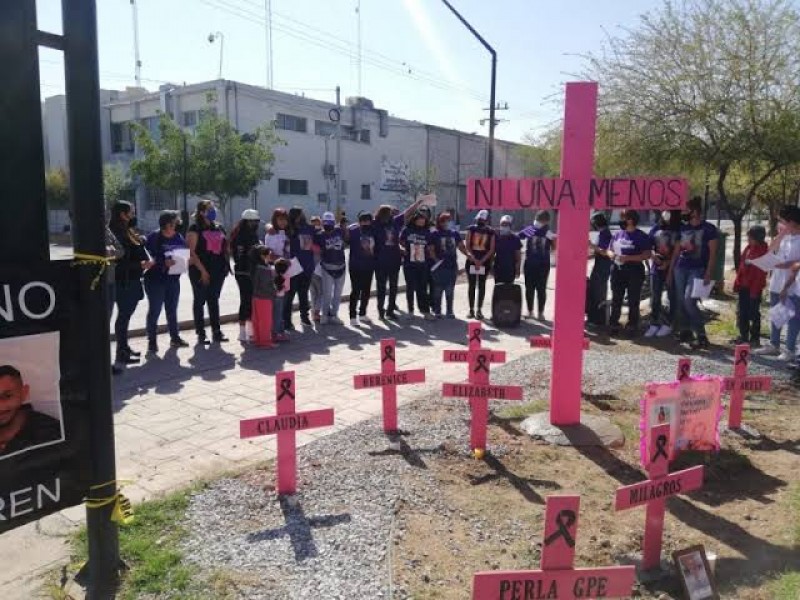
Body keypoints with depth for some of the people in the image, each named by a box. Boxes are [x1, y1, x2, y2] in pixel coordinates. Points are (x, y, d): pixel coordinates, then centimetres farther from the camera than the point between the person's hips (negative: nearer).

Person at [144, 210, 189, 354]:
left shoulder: (179, 238, 6)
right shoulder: (154, 237, -11)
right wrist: (164, 263, -27)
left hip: (173, 279, 5)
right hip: (155, 280, -5)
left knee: (172, 310, 14)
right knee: (154, 311, -2)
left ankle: (175, 337, 23)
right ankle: (152, 341, 5)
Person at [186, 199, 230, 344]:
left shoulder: (219, 228, 15)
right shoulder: (195, 229, -5)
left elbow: (225, 248, 20)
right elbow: (192, 252, -12)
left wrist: (226, 264, 5)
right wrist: (203, 270, -17)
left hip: (218, 269, 6)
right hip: (201, 271, -6)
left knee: (214, 300, 10)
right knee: (200, 300, 2)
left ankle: (216, 331, 15)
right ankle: (200, 333, 7)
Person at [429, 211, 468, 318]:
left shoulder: (454, 233, 12)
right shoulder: (435, 234, 0)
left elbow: (461, 247, 11)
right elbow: (430, 249, -4)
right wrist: (436, 260, -16)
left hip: (452, 265, 4)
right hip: (439, 266, -4)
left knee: (450, 290, 9)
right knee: (438, 289, -1)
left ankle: (450, 311, 16)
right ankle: (437, 311, 7)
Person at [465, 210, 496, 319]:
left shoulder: (491, 232, 1)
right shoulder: (471, 229, 2)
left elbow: (491, 250, -2)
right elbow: (467, 246, -2)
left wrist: (481, 261, -12)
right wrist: (475, 259, -12)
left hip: (484, 262, 0)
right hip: (472, 261, 0)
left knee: (481, 286, 4)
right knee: (471, 285, 2)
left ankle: (479, 309, 8)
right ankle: (471, 309, 7)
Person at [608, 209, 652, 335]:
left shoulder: (641, 236, -6)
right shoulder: (618, 234, 9)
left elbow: (647, 255, -12)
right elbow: (610, 250, 18)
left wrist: (628, 258, -21)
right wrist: (611, 255, -7)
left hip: (634, 272, -5)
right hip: (617, 271, 5)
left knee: (633, 301, 2)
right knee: (616, 299, 8)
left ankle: (632, 326, 10)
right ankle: (613, 325, 15)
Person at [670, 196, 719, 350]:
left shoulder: (709, 229, -4)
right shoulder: (683, 228, 12)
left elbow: (713, 253, -7)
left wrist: (708, 274, -14)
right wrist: (671, 269, 13)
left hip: (697, 270, -6)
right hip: (680, 268, 6)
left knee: (689, 300, -18)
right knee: (681, 301, 5)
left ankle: (702, 336, -12)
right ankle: (688, 330, 18)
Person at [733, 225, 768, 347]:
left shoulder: (763, 251, -13)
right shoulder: (748, 248, 10)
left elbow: (760, 272, -17)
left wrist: (755, 289, -19)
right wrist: (737, 282, 14)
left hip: (754, 287, -8)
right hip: (743, 286, 8)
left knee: (753, 313, 0)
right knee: (742, 312, 13)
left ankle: (755, 339, 8)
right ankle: (744, 336, 24)